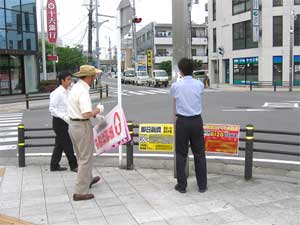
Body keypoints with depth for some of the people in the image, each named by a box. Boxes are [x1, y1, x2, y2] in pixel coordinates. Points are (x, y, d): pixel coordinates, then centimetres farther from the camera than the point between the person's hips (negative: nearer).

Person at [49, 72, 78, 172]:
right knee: (67, 144, -1)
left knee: (60, 144, 15)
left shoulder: (67, 92, 10)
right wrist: (64, 116, -26)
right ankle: (74, 165, 9)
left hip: (64, 121, 9)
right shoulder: (57, 93, -17)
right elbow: (52, 109, -19)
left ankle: (54, 165, 25)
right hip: (59, 121, -9)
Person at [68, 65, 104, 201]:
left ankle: (88, 180, 44)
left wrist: (94, 114, 15)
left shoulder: (75, 87, 8)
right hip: (83, 126, -10)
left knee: (81, 156, 24)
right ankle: (80, 192, 7)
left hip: (73, 125, 10)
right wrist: (98, 110, -10)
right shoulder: (83, 91, -22)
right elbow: (86, 114, -28)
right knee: (85, 159, 1)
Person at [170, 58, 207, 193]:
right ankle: (202, 185, 17)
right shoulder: (199, 85, -3)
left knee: (181, 154, 8)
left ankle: (182, 185, 14)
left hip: (182, 121, -2)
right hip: (197, 121, 2)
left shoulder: (175, 86, -6)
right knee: (199, 153, 10)